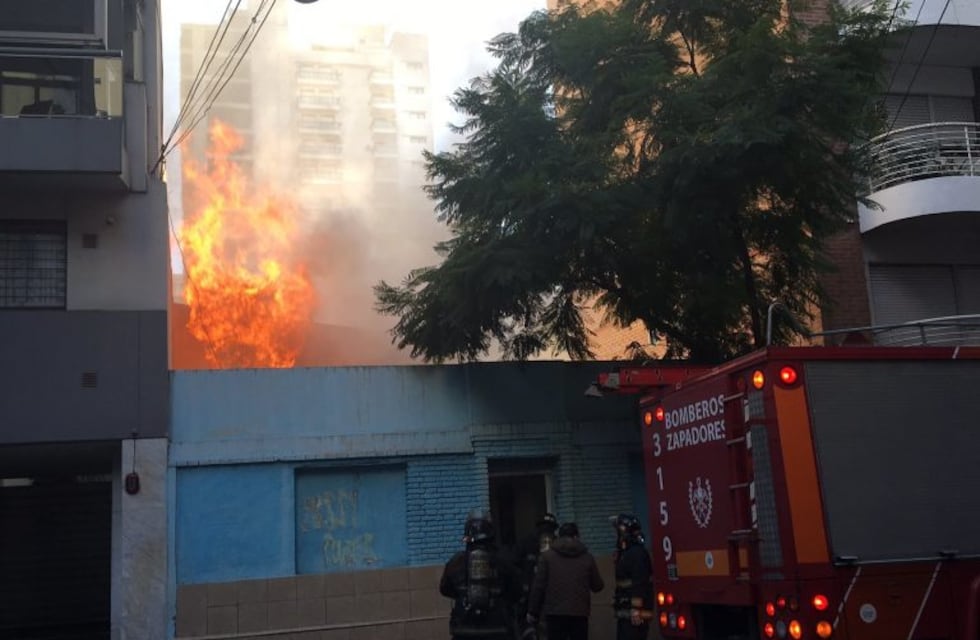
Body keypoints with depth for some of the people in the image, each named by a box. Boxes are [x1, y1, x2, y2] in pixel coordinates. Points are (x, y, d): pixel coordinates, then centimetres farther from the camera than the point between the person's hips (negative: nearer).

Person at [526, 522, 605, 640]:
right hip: (580, 613, 1)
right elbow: (598, 586, 10)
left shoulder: (547, 556, 1)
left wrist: (533, 611, 4)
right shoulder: (587, 557, 5)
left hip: (555, 612, -1)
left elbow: (538, 586, -3)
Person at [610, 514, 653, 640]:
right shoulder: (624, 554, 18)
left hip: (635, 614, -10)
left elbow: (640, 584, -22)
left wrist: (636, 610, -26)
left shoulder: (638, 553, -14)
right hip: (624, 613, 10)